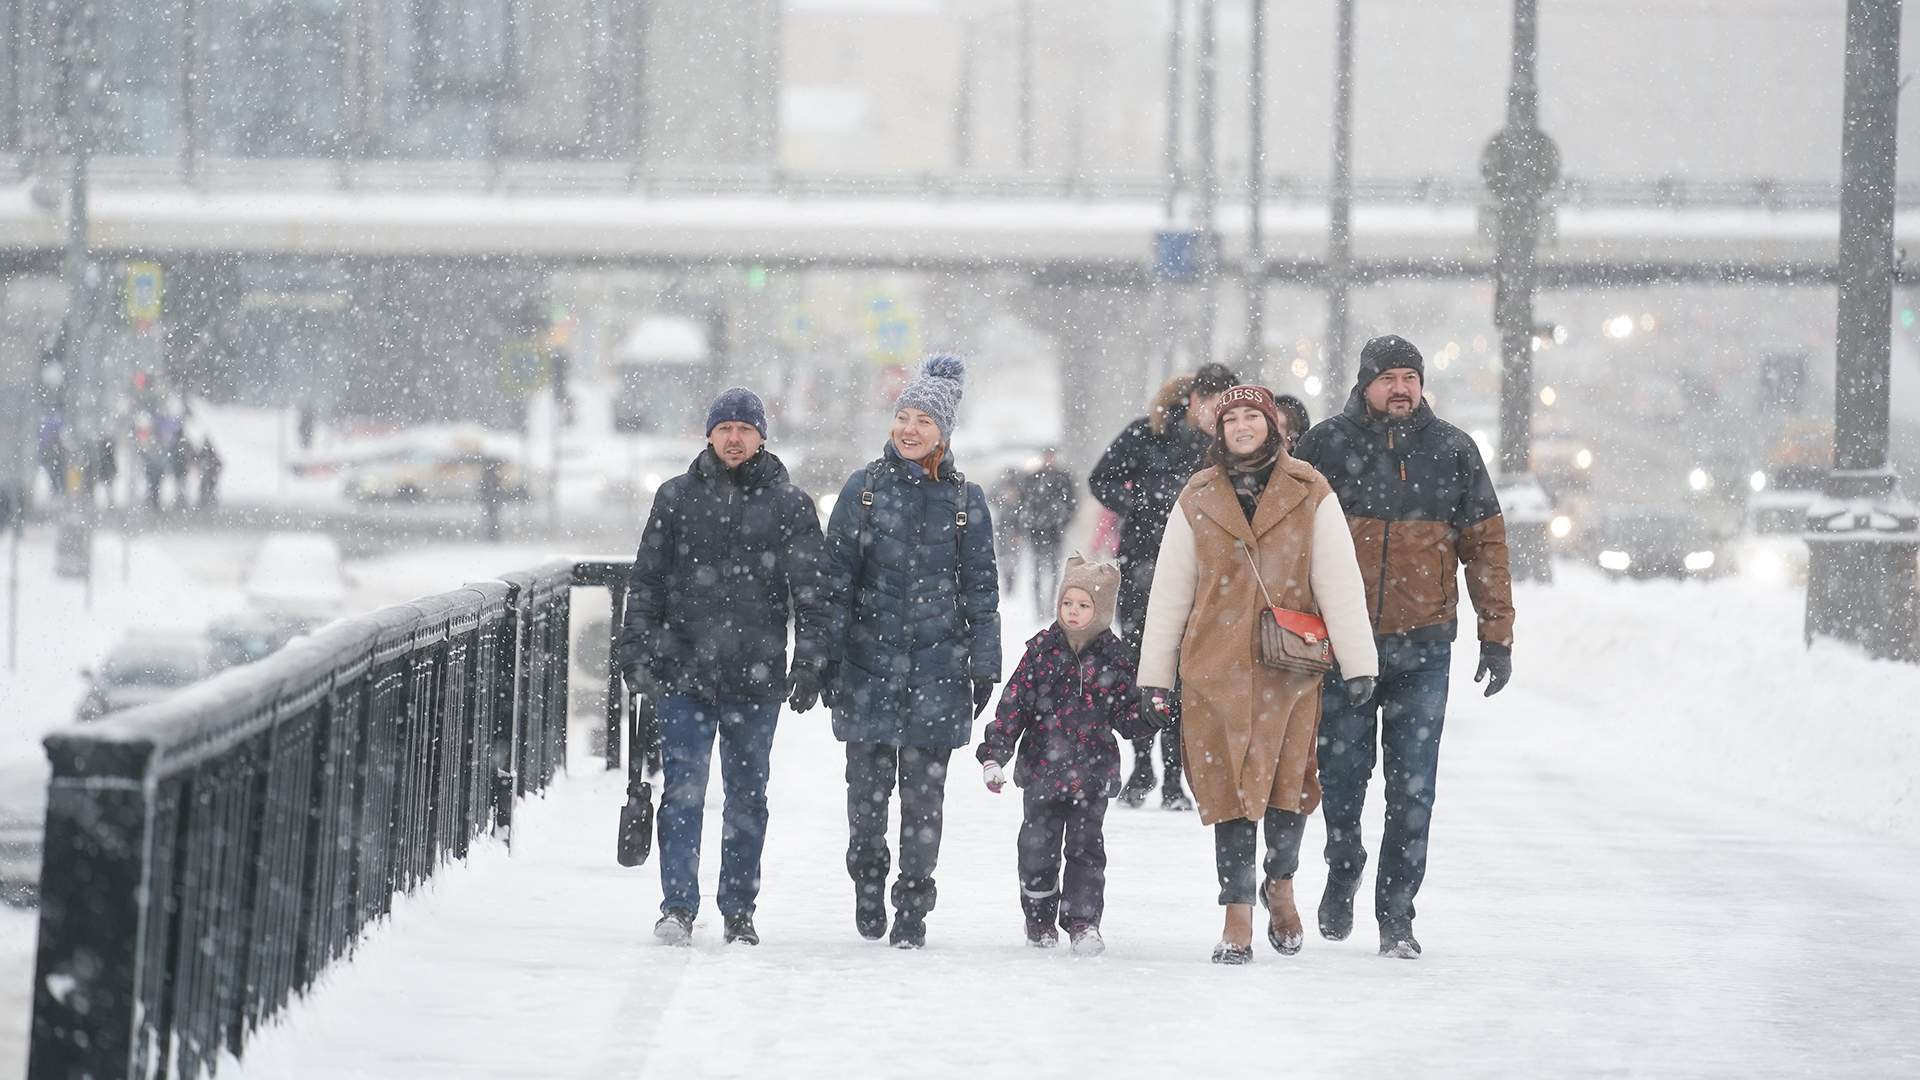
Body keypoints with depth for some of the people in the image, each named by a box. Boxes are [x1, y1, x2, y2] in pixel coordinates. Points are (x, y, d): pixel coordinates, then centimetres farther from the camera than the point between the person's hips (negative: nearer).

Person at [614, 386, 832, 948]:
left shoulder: (789, 505, 5)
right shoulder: (677, 498, 7)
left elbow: (812, 589, 3)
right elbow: (646, 582, 9)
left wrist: (810, 660, -7)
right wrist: (637, 652, 1)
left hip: (756, 676, 0)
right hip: (684, 674, 0)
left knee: (747, 795, 7)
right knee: (683, 791, -6)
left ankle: (740, 911, 15)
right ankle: (677, 906, -6)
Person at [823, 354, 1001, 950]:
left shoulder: (964, 499, 5)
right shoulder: (864, 489, 4)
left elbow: (980, 588, 8)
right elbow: (837, 579, 5)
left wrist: (985, 666, 4)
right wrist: (826, 656, 0)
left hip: (937, 666, 0)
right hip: (869, 660, 0)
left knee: (924, 790, -1)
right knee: (867, 784, 2)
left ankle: (913, 902, 8)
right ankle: (868, 877, 27)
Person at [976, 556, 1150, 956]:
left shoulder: (1114, 656, -1)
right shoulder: (1042, 649, -1)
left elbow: (1127, 718, 2)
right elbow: (1013, 704, -1)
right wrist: (994, 754, -7)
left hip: (1092, 775, -1)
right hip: (1042, 770, 1)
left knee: (1086, 848, -1)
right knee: (1037, 848, 7)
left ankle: (1082, 920, 6)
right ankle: (1040, 920, 24)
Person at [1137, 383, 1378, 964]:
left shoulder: (1309, 497, 3)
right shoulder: (1198, 501, 8)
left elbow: (1340, 583, -1)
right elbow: (1168, 593, 10)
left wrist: (1358, 666, -7)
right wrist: (1154, 679, 8)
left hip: (1290, 667, -1)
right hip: (1217, 669, 1)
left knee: (1290, 783, -5)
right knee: (1229, 787, -1)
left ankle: (1280, 883, 23)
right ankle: (1238, 919, 6)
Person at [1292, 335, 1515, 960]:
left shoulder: (1452, 452, 5)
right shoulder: (1327, 446, 2)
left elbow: (1486, 545, 7)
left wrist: (1498, 637, 3)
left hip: (1423, 649, 0)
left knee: (1412, 789, -1)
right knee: (1342, 774, 5)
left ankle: (1396, 917, 6)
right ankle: (1343, 870, 32)